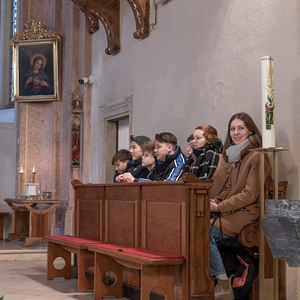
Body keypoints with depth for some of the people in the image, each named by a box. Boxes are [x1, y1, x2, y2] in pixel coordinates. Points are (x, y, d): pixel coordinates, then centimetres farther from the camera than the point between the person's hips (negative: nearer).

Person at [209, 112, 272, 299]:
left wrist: (220, 207, -15)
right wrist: (214, 201, 1)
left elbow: (250, 194, -16)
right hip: (234, 211, 8)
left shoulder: (256, 157, -11)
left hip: (248, 213, -8)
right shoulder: (237, 157, 18)